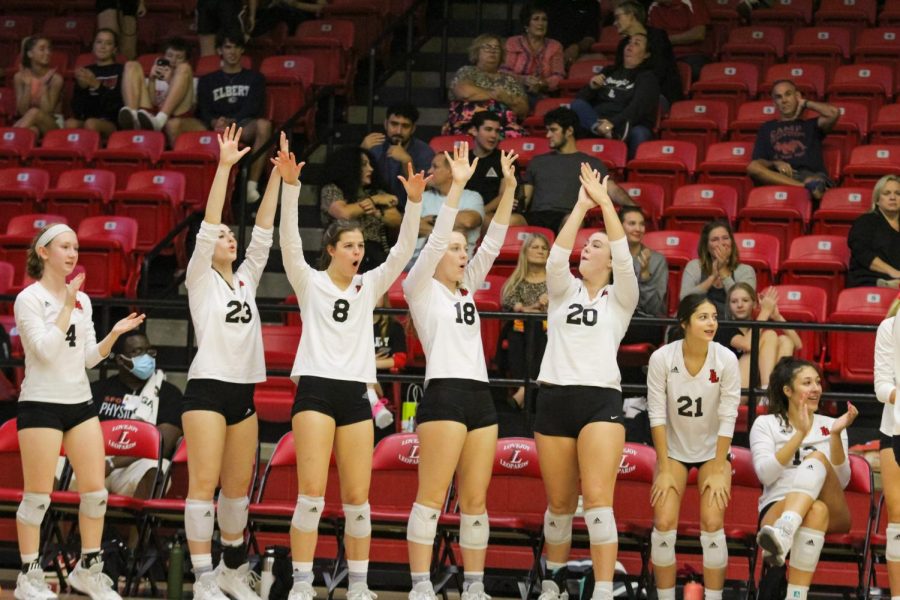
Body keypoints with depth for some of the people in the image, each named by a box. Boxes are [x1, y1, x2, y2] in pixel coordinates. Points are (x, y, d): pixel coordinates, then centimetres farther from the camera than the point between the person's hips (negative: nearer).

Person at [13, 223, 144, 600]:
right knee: (38, 496, -3)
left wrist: (115, 333, -1)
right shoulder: (29, 299, -8)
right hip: (41, 404, -6)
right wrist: (67, 306, -19)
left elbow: (90, 357, 14)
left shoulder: (82, 300, 11)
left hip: (80, 403, 6)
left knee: (95, 491, 3)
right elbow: (45, 349, -19)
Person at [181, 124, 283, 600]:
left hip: (244, 393, 6)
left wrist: (277, 178, 1)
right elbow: (207, 226, -10)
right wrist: (224, 167, -16)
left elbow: (263, 232, 9)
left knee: (238, 486, 12)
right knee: (204, 484, -8)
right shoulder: (200, 279, 0)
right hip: (207, 389, -6)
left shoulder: (246, 279, 15)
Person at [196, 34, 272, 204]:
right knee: (183, 124, -29)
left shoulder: (254, 78, 22)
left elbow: (252, 108, 4)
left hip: (244, 128, -1)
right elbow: (204, 111, 10)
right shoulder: (207, 81, 26)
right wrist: (215, 122, -15)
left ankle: (252, 185, -39)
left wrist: (230, 121, -16)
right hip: (213, 129, 1)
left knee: (263, 124, -38)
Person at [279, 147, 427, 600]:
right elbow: (289, 239, -10)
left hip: (355, 393, 4)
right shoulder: (309, 282, 4)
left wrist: (413, 202, -9)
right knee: (312, 493, -11)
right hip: (316, 389, -4)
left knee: (357, 499, 2)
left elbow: (403, 250, 4)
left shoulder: (369, 286, 13)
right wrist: (290, 186, -22)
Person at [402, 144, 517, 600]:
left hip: (480, 396, 7)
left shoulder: (466, 288, 19)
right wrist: (457, 185, -16)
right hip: (444, 395, -7)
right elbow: (434, 239, -10)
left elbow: (493, 243, 13)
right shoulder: (421, 289, 2)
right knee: (432, 497, -8)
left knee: (475, 500, 6)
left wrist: (509, 187, 4)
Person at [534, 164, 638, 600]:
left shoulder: (620, 298, 8)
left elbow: (624, 257, -7)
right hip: (554, 399, 3)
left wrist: (604, 201, -8)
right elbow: (558, 255, -5)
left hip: (601, 400, -3)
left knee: (598, 500, -15)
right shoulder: (563, 291, 14)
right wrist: (581, 205, -8)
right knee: (560, 503, 10)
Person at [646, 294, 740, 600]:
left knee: (712, 524, -13)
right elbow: (657, 416, -14)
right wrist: (665, 469, -13)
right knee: (664, 524, -11)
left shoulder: (726, 360, -19)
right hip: (674, 449, 0)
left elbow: (728, 418, -14)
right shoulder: (662, 358, -19)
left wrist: (718, 471, -12)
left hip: (713, 450, 0)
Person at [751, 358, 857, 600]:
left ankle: (783, 535, -57)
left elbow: (841, 481, 5)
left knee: (817, 458, -30)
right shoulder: (765, 424, 12)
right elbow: (765, 474, -6)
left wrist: (836, 435, -10)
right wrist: (800, 433, -12)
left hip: (833, 514, 2)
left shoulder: (830, 425, 19)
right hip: (778, 508, -1)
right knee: (817, 509, -38)